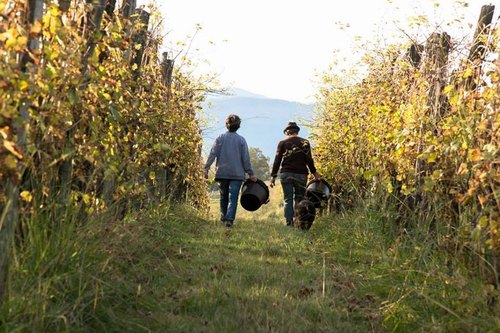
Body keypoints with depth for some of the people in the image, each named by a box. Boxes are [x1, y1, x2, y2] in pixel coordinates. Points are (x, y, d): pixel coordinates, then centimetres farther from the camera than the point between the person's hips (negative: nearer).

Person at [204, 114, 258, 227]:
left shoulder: (220, 138, 3)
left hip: (222, 172, 2)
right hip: (237, 174, -2)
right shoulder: (241, 140, 1)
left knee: (224, 196, 16)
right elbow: (246, 158, 0)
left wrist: (206, 168, -2)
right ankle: (229, 219, -16)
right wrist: (250, 174, 6)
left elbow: (212, 154, -4)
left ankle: (223, 217, 18)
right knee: (233, 197, -3)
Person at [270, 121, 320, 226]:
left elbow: (277, 160, 1)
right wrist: (314, 172, 9)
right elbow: (309, 160, 0)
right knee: (299, 199, 6)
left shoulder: (282, 143, 5)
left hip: (286, 174, 0)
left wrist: (273, 176, 3)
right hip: (301, 174, 0)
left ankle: (289, 222, -3)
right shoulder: (304, 142, 5)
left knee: (288, 199, 4)